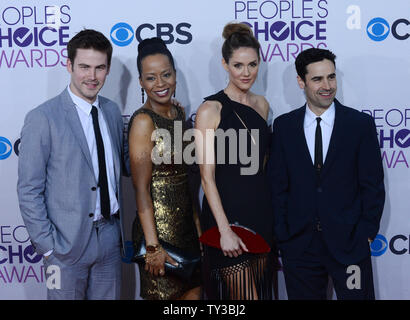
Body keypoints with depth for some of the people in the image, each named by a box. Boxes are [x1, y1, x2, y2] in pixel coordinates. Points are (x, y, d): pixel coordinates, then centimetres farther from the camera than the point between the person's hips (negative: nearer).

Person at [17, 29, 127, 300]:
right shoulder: (43, 119, -13)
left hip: (110, 237, 5)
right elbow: (29, 191, -11)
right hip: (68, 243, -5)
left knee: (110, 296, 17)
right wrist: (48, 245, -12)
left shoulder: (112, 111, 5)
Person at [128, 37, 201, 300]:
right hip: (159, 223, -7)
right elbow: (141, 189, -17)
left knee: (194, 291, 15)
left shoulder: (179, 113, 7)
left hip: (186, 221, 7)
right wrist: (153, 246, -19)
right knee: (164, 293, 6)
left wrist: (197, 222, 12)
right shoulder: (143, 121, -16)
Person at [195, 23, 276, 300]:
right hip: (228, 212, -6)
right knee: (244, 295, -1)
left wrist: (274, 216, 10)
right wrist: (225, 230, -17)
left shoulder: (261, 104, 9)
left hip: (262, 211, 6)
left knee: (262, 289, 15)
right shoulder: (210, 109, -10)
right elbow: (207, 176, -13)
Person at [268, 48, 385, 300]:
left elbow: (373, 185, 0)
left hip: (349, 242, -1)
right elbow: (278, 184, 3)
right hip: (299, 244, 1)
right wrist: (282, 234, -2)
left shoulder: (361, 124, -1)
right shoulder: (284, 126, 3)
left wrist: (367, 233, -6)